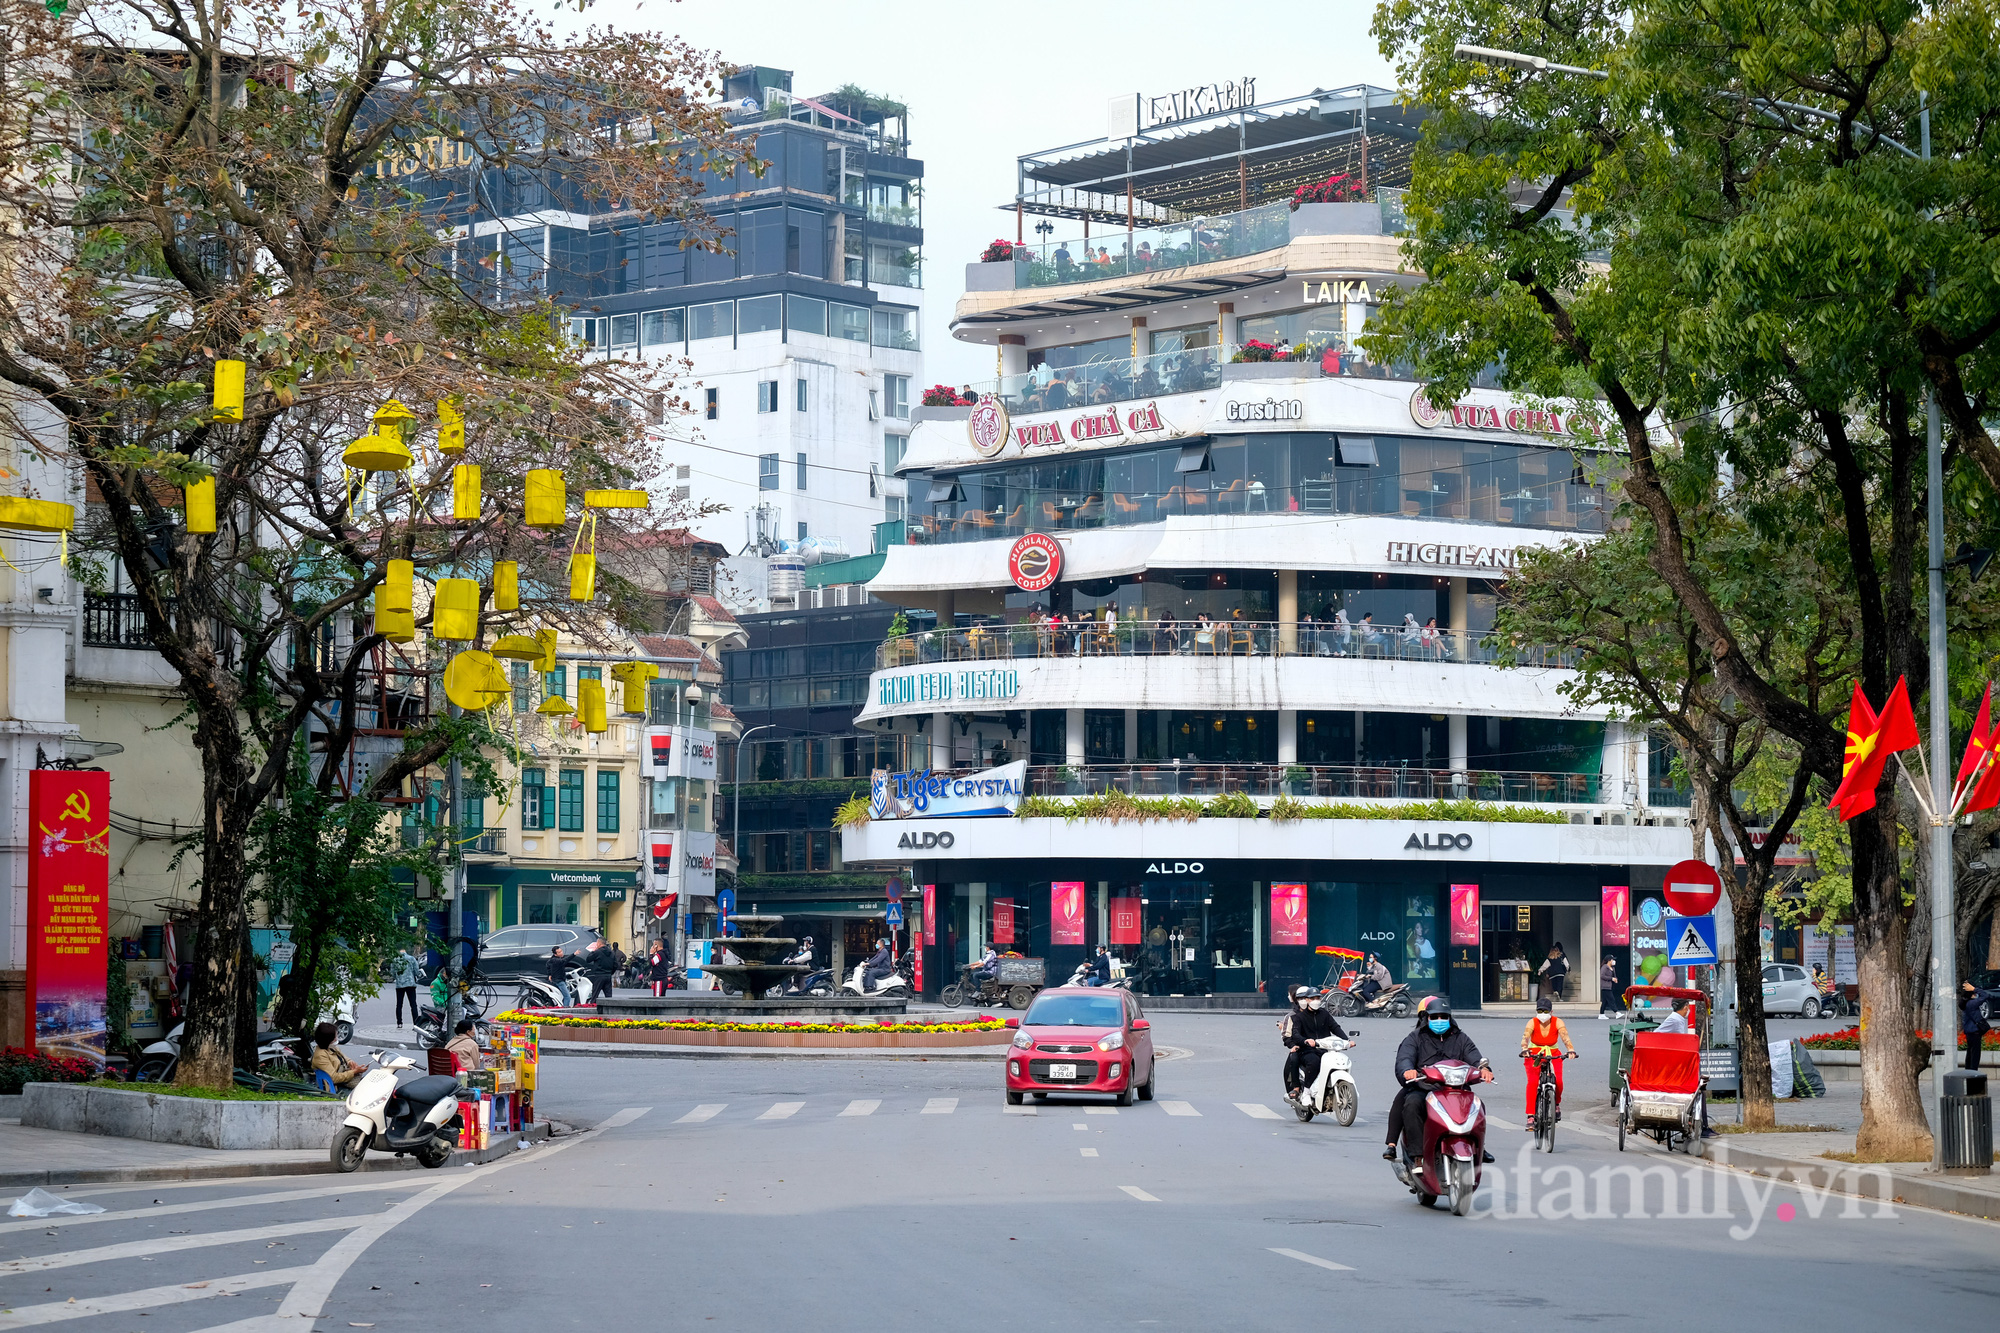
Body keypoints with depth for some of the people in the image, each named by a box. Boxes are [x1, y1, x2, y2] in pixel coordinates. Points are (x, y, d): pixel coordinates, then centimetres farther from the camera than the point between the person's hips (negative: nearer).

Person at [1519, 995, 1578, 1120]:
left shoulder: (1558, 1022, -11)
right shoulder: (1533, 1023, -12)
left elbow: (1565, 1037, -26)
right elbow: (1526, 1037, -28)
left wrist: (1571, 1050, -46)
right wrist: (1524, 1049, -50)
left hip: (1553, 1055, 1)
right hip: (1534, 1055, -1)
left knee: (1558, 1081, -21)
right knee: (1533, 1081, -25)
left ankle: (1556, 1103, 13)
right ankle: (1530, 1115, -23)